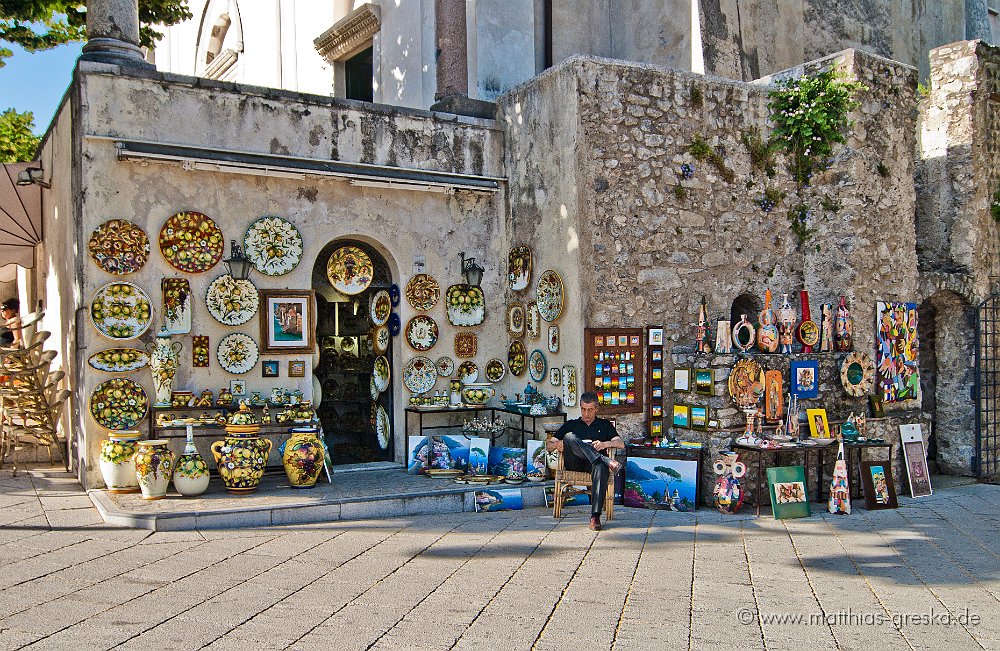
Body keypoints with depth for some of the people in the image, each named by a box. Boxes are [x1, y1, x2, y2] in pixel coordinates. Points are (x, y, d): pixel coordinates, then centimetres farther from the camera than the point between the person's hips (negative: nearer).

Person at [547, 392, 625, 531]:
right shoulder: (570, 424, 30)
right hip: (573, 463, 1)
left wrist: (605, 444, -10)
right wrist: (556, 445, -6)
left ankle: (595, 516, -48)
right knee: (569, 437, -30)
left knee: (601, 468, -39)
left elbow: (621, 444, 12)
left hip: (593, 463, -1)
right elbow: (548, 445, 20)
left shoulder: (605, 425, 28)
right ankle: (607, 461, -42)